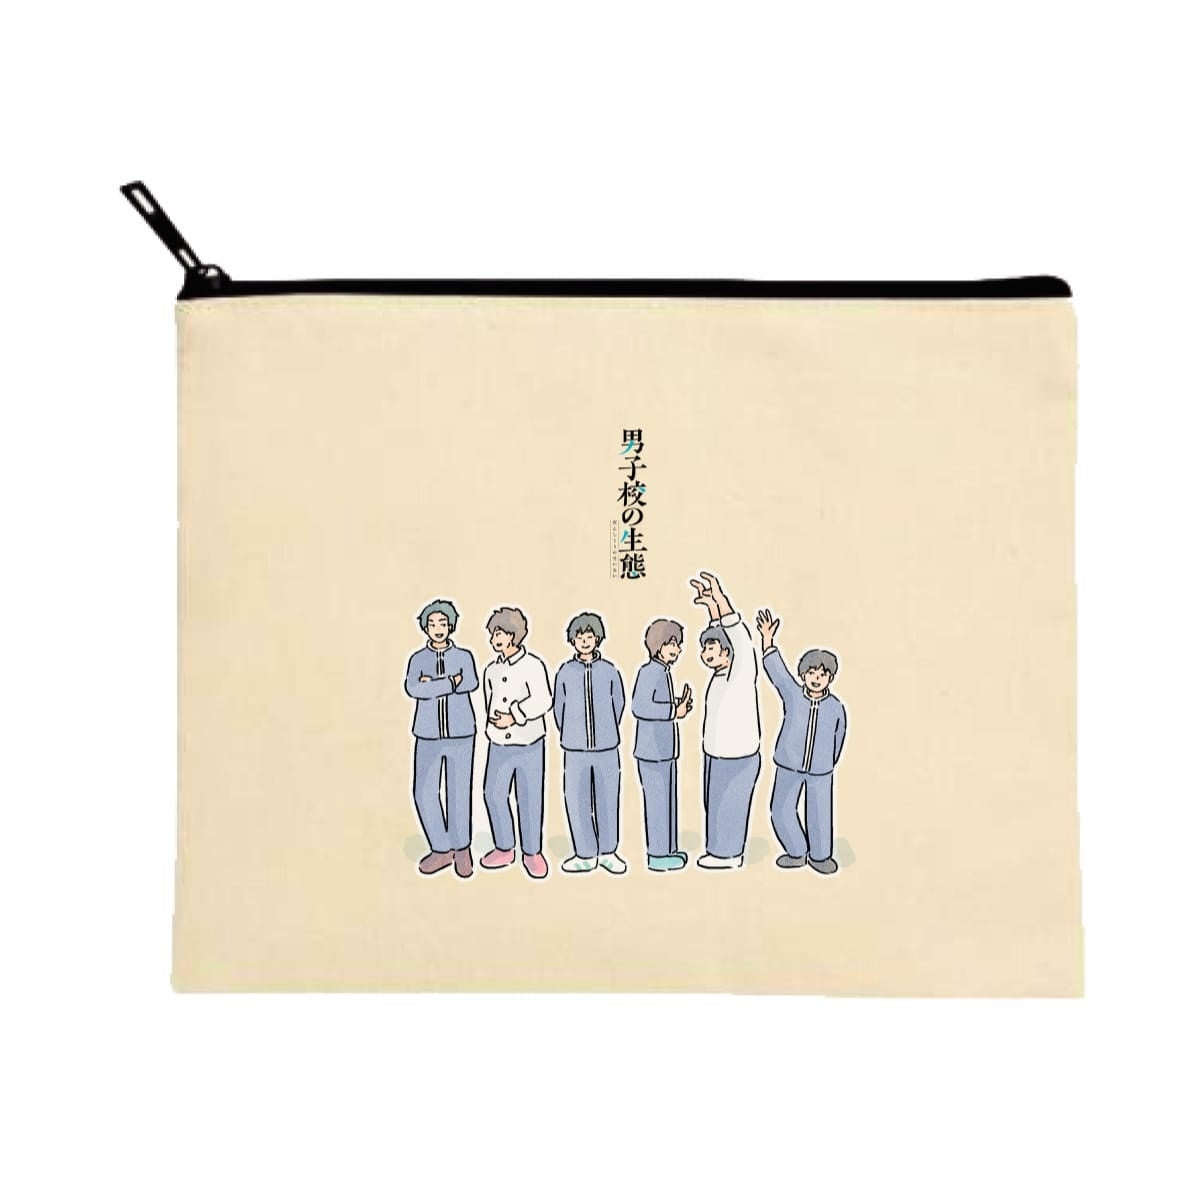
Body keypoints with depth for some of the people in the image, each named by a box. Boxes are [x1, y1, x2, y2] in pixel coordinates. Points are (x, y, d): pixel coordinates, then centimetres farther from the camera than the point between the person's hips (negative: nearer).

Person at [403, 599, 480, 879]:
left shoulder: (464, 656, 1)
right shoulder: (418, 659, 2)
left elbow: (471, 683, -19)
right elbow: (413, 689, -17)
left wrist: (432, 684, -19)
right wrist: (451, 682, -20)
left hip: (461, 736, -1)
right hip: (427, 737, 1)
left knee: (459, 794, 2)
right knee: (424, 794, -2)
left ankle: (461, 848, 22)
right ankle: (442, 850, 14)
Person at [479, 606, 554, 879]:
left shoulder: (533, 666, -10)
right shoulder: (492, 670, 7)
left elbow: (542, 702, -19)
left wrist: (513, 717, -21)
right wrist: (493, 722, 10)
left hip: (530, 745, -4)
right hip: (499, 745, 4)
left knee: (530, 799, 4)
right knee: (493, 794, 2)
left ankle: (531, 853, 18)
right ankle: (504, 849, 20)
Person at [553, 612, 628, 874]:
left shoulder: (610, 672, -2)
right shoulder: (564, 673, -1)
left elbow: (618, 703, 11)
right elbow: (559, 708, 9)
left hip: (607, 749, 0)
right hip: (575, 751, 0)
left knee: (607, 802, 7)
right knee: (576, 803, 3)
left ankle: (608, 852, 24)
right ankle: (586, 855, 18)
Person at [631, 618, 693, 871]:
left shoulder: (663, 671, 11)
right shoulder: (649, 672, -18)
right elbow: (639, 707, -28)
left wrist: (679, 705, 3)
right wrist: (675, 710, -23)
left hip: (665, 749, 10)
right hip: (652, 750, -10)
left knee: (668, 798, 16)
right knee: (657, 799, -1)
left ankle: (668, 849, 26)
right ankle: (657, 855, 8)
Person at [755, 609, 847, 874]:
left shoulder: (836, 707, -12)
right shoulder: (793, 695, -13)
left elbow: (838, 736, 4)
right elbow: (775, 669, -23)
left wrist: (831, 762, 17)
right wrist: (767, 638, -35)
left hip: (820, 769, 0)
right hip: (789, 765, 1)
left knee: (820, 814, 6)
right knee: (781, 811, 4)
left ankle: (819, 855, 31)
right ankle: (797, 853, 27)